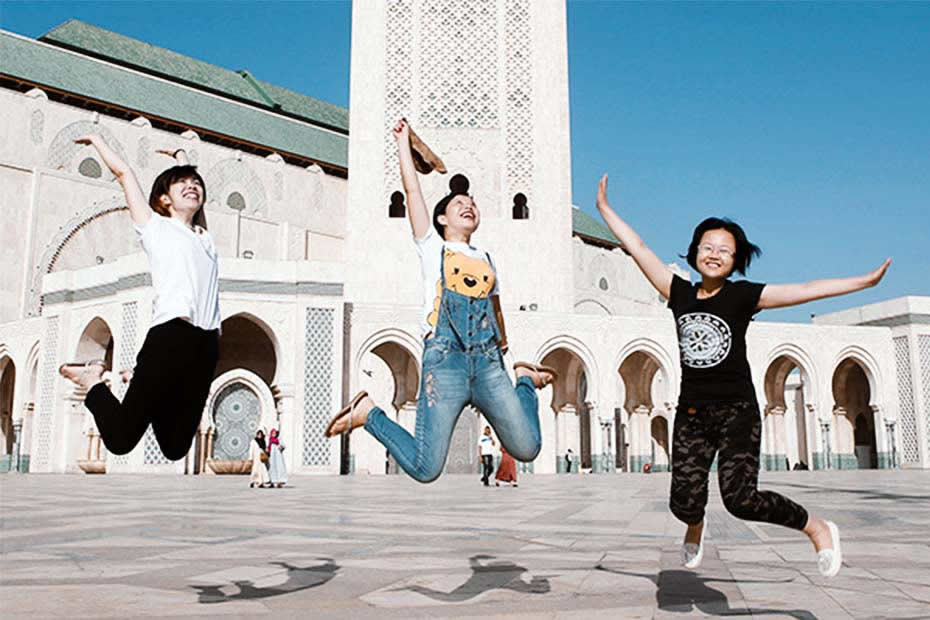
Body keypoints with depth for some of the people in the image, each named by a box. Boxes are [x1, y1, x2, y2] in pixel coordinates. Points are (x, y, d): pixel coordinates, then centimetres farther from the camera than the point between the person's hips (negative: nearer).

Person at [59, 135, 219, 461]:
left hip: (206, 343, 5)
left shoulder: (204, 237, 26)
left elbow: (194, 203, 42)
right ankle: (93, 382, 20)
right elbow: (124, 172, 19)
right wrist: (96, 140, 34)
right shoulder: (155, 226, 14)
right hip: (170, 334, -5)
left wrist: (180, 155, 57)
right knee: (120, 438, -8)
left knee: (175, 446, 6)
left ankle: (142, 384, 30)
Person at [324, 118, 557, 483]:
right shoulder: (432, 248, 14)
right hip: (445, 357, -4)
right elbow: (411, 189, 12)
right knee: (425, 469, -13)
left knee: (526, 449, -7)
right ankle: (367, 413, 12)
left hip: (488, 361, 4)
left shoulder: (486, 259, 25)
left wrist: (518, 362, 29)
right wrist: (403, 141, 22)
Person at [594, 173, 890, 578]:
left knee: (740, 498, -15)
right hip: (691, 412, 3)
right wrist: (605, 208, 10)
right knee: (684, 502, -5)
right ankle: (695, 528, 34)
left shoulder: (743, 295, -2)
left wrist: (863, 281, -13)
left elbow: (805, 290, -8)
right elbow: (638, 249, 7)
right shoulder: (680, 293, 5)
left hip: (737, 411, -3)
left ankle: (817, 528, 12)